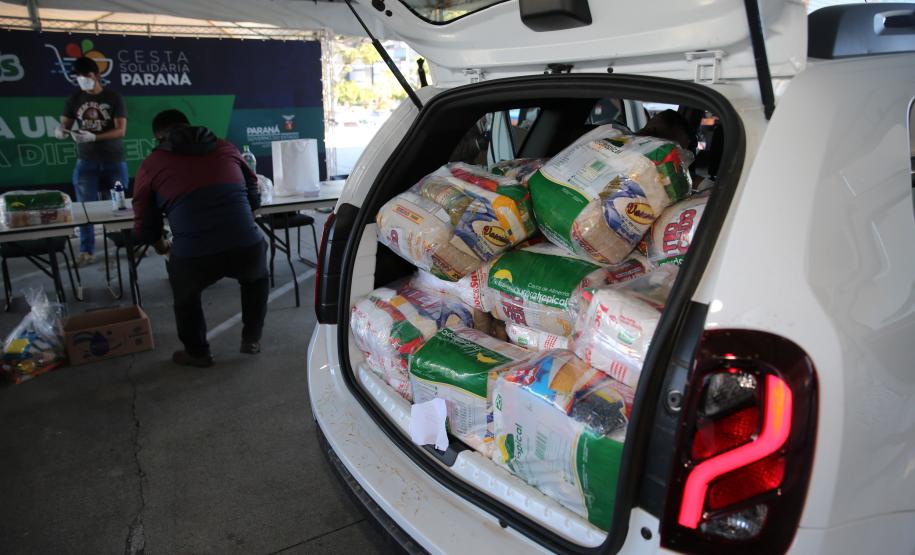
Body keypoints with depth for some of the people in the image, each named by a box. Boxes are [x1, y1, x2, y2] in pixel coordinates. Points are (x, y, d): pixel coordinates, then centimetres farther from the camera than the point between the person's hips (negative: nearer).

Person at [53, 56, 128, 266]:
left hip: (114, 161, -2)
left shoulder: (114, 97, -3)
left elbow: (121, 130, -11)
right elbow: (64, 125, 6)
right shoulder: (75, 99, 5)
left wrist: (93, 137, -24)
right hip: (86, 162, 2)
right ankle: (87, 251, 3)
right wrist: (60, 131, -19)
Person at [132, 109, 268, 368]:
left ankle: (197, 353, 43)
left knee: (185, 293, 34)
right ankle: (251, 340, 42)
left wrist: (161, 244, 42)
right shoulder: (226, 148, 21)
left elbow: (145, 232, 19)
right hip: (248, 247, 2)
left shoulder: (150, 165, 15)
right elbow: (254, 197, 29)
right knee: (256, 277, 38)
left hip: (193, 256, -2)